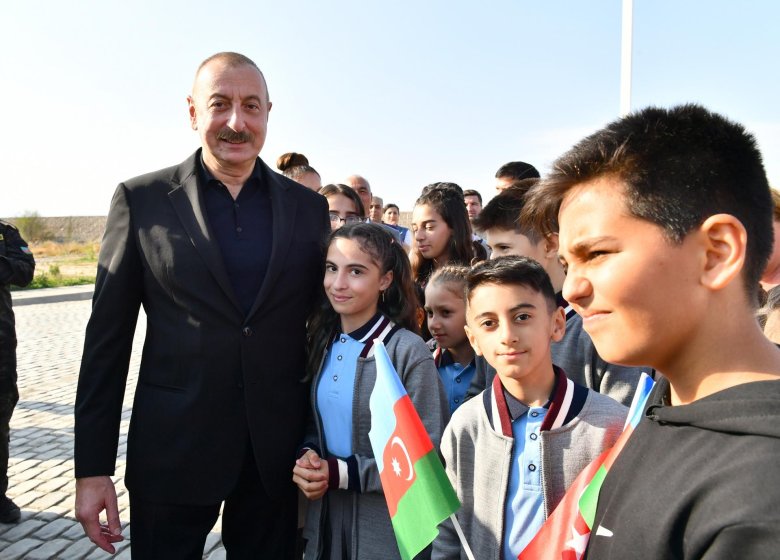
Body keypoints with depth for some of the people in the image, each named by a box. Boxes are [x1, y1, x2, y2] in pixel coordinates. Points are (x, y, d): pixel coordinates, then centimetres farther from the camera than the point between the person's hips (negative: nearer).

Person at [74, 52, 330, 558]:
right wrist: (92, 468, -4)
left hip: (279, 453, 2)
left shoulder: (308, 206, 3)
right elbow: (108, 340, -2)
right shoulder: (142, 200, -3)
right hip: (172, 453, -1)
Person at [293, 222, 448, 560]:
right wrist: (307, 459, -9)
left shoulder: (409, 352, -17)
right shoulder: (321, 342, 2)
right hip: (324, 515, 5)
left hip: (389, 529, -5)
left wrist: (342, 473, -20)